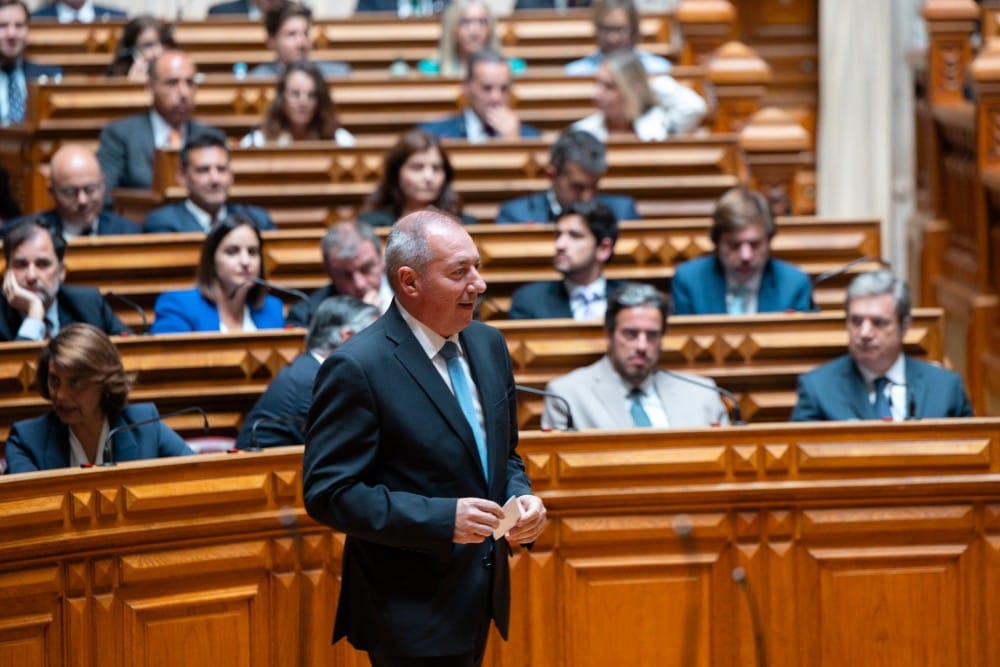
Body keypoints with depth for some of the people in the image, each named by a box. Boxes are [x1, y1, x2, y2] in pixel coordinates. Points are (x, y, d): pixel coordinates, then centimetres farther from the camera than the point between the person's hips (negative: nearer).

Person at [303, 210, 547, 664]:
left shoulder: (488, 345, 7)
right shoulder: (357, 369, -16)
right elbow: (328, 493, -18)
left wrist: (521, 498, -3)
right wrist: (442, 519, -25)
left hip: (481, 593, 7)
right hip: (413, 610, -7)